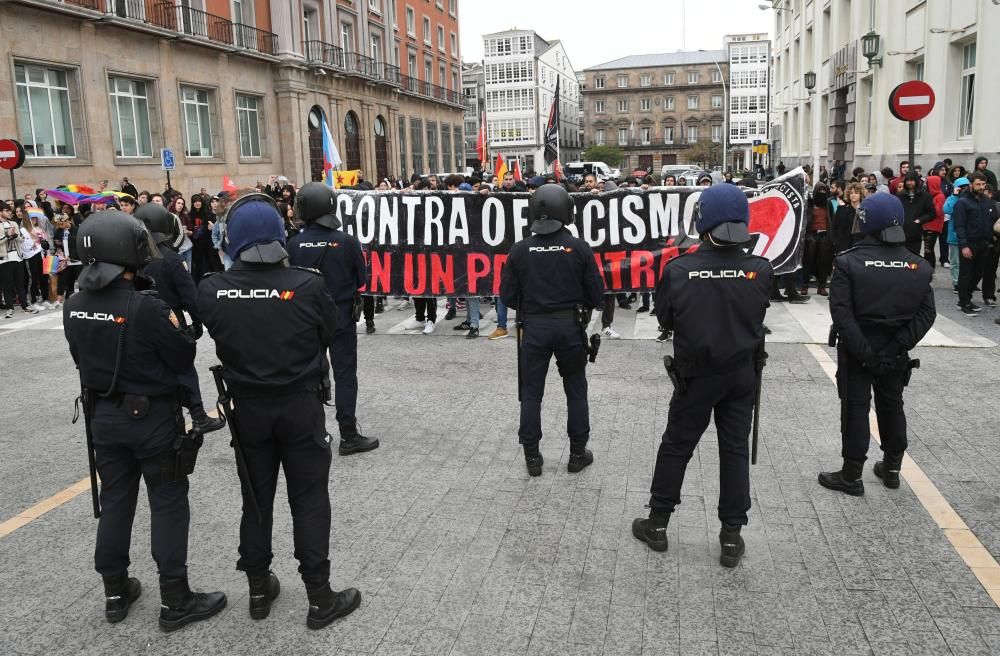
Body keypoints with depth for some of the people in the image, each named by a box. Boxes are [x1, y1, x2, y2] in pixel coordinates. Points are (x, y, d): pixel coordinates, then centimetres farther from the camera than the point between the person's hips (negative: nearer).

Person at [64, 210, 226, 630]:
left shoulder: (74, 308, -3)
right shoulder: (147, 308, -24)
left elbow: (81, 360, 10)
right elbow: (185, 359, -15)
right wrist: (173, 327, -1)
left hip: (103, 414, 6)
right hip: (152, 417, -6)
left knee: (115, 501, 18)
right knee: (168, 504, 5)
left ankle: (115, 592, 30)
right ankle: (175, 600, 12)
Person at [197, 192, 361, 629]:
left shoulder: (211, 290, -12)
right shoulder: (307, 286, -18)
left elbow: (217, 337, 1)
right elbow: (328, 333, -5)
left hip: (248, 407, 3)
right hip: (301, 404, -2)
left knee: (256, 498, 17)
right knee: (309, 500, 8)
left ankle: (258, 590, 31)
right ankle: (320, 598, 15)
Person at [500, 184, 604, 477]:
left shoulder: (520, 250, -7)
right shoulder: (579, 248, -9)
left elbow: (507, 295, -4)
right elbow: (596, 293, -5)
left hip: (534, 327, 0)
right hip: (570, 325, 0)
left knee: (531, 392, 11)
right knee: (576, 391, 14)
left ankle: (532, 456, 16)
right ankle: (578, 453, 22)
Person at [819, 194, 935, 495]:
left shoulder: (849, 262, -15)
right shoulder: (918, 266, -2)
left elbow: (841, 314, -22)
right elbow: (926, 313, -6)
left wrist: (864, 351, -18)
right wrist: (896, 346, -10)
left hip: (856, 350, -4)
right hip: (895, 352, 4)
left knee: (855, 408, 4)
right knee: (892, 405, 19)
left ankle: (852, 476, 10)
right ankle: (892, 468, 32)